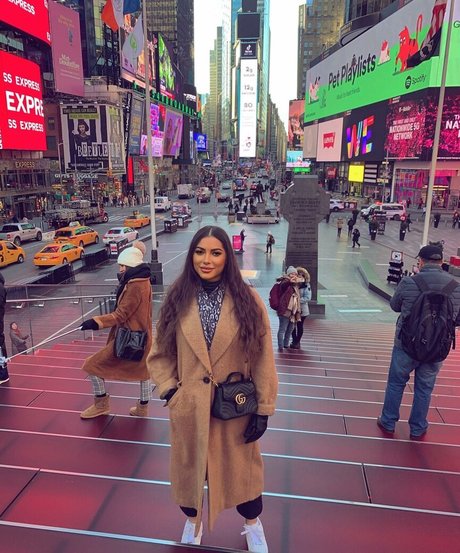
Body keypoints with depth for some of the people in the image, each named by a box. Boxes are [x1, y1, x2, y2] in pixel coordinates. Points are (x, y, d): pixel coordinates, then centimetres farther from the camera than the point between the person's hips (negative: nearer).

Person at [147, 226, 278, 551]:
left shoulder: (248, 301, -10)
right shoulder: (177, 301, -5)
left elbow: (262, 359, -7)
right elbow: (160, 354, 3)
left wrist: (263, 408, -7)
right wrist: (170, 391, -7)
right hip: (189, 406, 2)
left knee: (241, 468, 18)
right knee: (190, 468, 21)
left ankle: (253, 525, 50)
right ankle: (193, 521, 54)